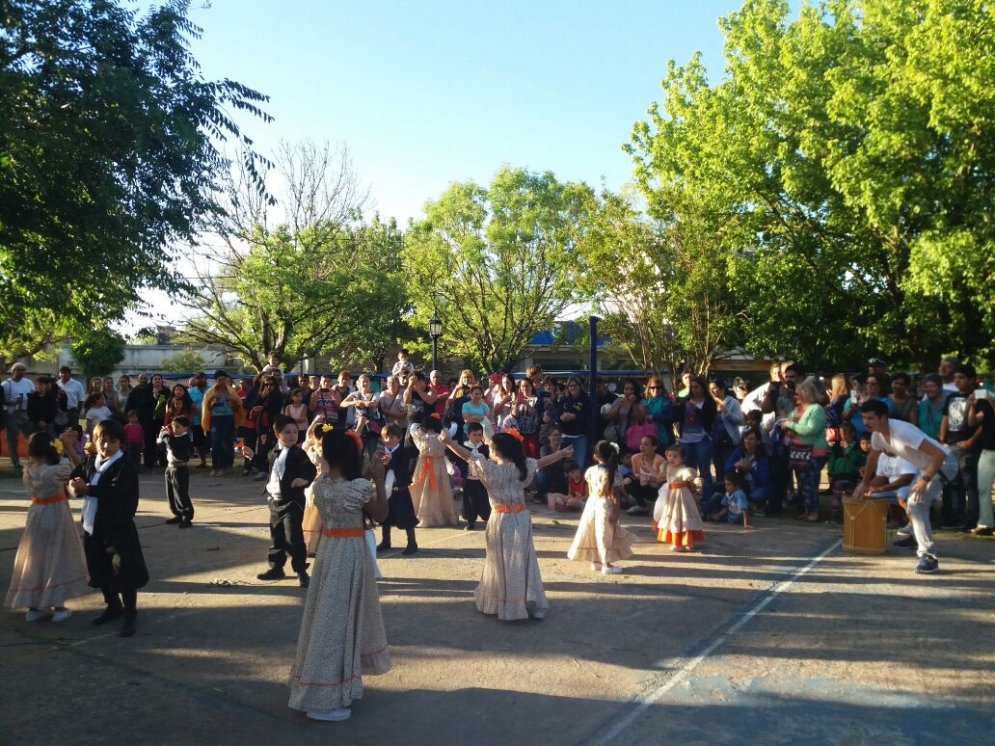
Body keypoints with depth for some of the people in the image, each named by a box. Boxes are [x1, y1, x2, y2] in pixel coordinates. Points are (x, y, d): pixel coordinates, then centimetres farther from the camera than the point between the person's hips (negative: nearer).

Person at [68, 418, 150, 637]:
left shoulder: (125, 466, -16)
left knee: (124, 570, -5)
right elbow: (75, 477, 11)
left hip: (118, 528, -8)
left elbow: (117, 491, -28)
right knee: (100, 571, 19)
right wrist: (74, 486, -12)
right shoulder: (90, 461, 9)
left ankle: (130, 614, 6)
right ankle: (113, 606, 37)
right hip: (93, 527, 8)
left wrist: (87, 488, -28)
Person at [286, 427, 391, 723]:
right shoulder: (358, 486, -21)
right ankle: (325, 698, 10)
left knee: (327, 612, 19)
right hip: (350, 553, -7)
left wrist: (369, 476, 11)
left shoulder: (320, 484, -1)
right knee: (340, 616, 2)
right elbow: (381, 515, -7)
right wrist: (379, 479, -7)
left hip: (328, 549, 7)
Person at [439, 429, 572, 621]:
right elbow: (542, 462, 12)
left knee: (502, 563, 8)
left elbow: (468, 456, -9)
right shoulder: (522, 467, -1)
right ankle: (530, 603, 18)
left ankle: (502, 604, 18)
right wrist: (562, 453, 26)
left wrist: (448, 441, -4)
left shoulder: (490, 469, -10)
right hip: (521, 518, 3)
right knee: (522, 561, 12)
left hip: (501, 520, -3)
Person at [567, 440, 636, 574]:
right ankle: (607, 564, 11)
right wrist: (616, 512, -10)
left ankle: (596, 561, 25)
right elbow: (615, 495, -14)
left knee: (593, 532, 14)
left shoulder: (590, 470, -1)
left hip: (592, 503, 5)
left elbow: (590, 491, 8)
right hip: (605, 505, -5)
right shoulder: (612, 473, -14)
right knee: (604, 534, 3)